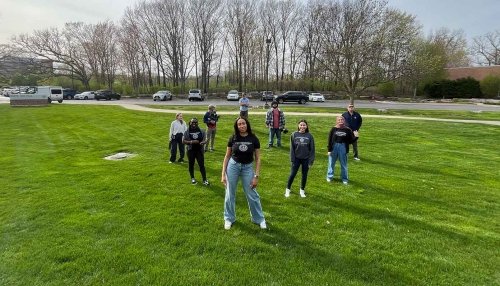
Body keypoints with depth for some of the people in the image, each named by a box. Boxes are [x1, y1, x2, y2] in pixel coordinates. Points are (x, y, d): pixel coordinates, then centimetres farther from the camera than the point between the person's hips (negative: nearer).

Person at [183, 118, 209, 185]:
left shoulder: (201, 131, 4)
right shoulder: (187, 132, 0)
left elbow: (205, 139, 5)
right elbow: (183, 141, -4)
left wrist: (203, 142, -19)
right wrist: (191, 142, -19)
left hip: (199, 150, 0)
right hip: (191, 151, 0)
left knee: (202, 165, -3)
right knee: (191, 165, 10)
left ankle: (205, 180, 1)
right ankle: (192, 178, 28)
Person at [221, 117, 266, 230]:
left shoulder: (254, 139, -9)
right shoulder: (233, 138, -6)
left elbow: (257, 159, -4)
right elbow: (227, 156, 1)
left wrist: (256, 176, -9)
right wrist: (223, 174, -3)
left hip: (248, 167, -1)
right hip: (233, 166, 1)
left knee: (252, 195, 6)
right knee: (230, 194, 10)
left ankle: (259, 219, 25)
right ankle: (229, 219, 29)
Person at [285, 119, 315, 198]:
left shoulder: (309, 136, -5)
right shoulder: (294, 135, -5)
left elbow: (312, 149, -2)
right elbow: (292, 148, -3)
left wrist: (311, 160, -5)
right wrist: (292, 159, -7)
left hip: (306, 159, 1)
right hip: (296, 158, -1)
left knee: (304, 175, 11)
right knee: (292, 174, 3)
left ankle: (302, 190, 29)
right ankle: (287, 189, 21)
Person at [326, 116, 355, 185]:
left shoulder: (347, 130, -2)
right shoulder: (334, 129, -3)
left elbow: (350, 141, 2)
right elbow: (329, 140, -1)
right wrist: (329, 150, -4)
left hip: (343, 149, 0)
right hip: (334, 148, 0)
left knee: (344, 164, 9)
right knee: (331, 163, 12)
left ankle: (344, 178, 22)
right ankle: (329, 177, 28)